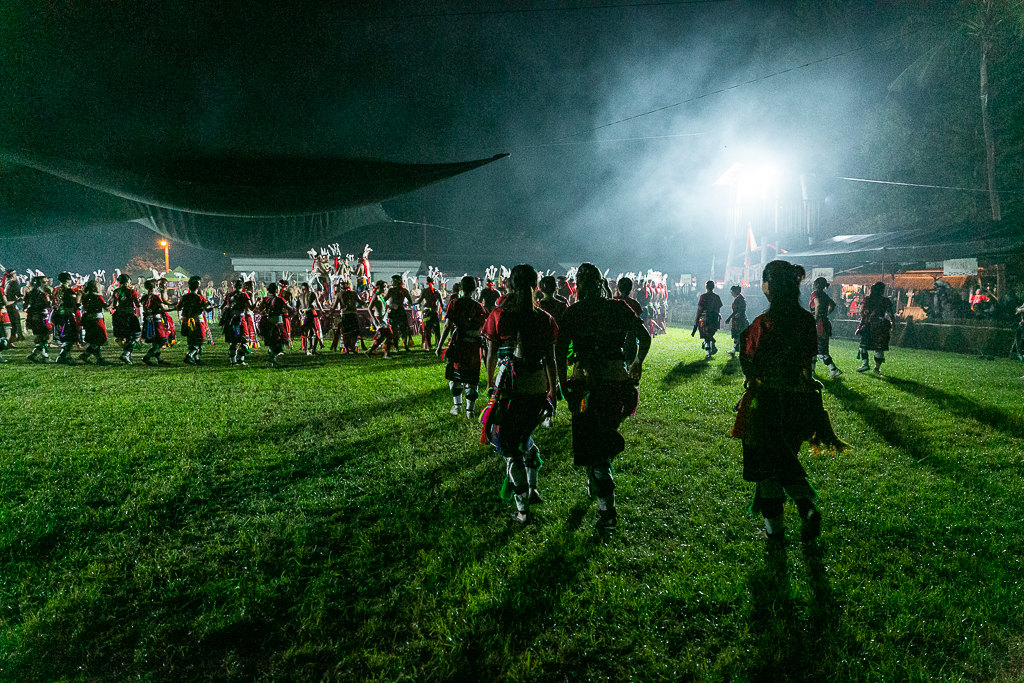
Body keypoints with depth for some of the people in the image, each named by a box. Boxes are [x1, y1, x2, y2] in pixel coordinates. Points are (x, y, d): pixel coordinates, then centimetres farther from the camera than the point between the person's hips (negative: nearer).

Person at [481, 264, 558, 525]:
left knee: (508, 446, 9)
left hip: (509, 386, -3)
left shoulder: (499, 316, -8)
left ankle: (523, 509, 13)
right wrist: (553, 392, 13)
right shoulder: (545, 319, -2)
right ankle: (532, 489, 33)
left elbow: (491, 355, 0)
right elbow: (550, 361, 2)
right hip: (537, 387, 3)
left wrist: (490, 383, 16)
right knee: (525, 436, 28)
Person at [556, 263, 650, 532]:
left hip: (585, 381, -3)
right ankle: (595, 485, 44)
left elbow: (560, 349, -13)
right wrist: (637, 364, 18)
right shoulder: (619, 307, 2)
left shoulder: (573, 312, -5)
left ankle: (608, 512, 3)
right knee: (606, 435, 26)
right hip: (617, 379, 4)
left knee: (592, 442, 5)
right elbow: (645, 337, 4)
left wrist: (563, 382, -5)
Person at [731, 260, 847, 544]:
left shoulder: (763, 323, -18)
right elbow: (808, 360, 7)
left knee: (766, 462, 9)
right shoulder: (806, 320, -1)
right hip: (798, 400, 6)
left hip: (767, 400, -5)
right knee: (785, 458, 22)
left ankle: (774, 526, 17)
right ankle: (807, 506, 3)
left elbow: (750, 365, -14)